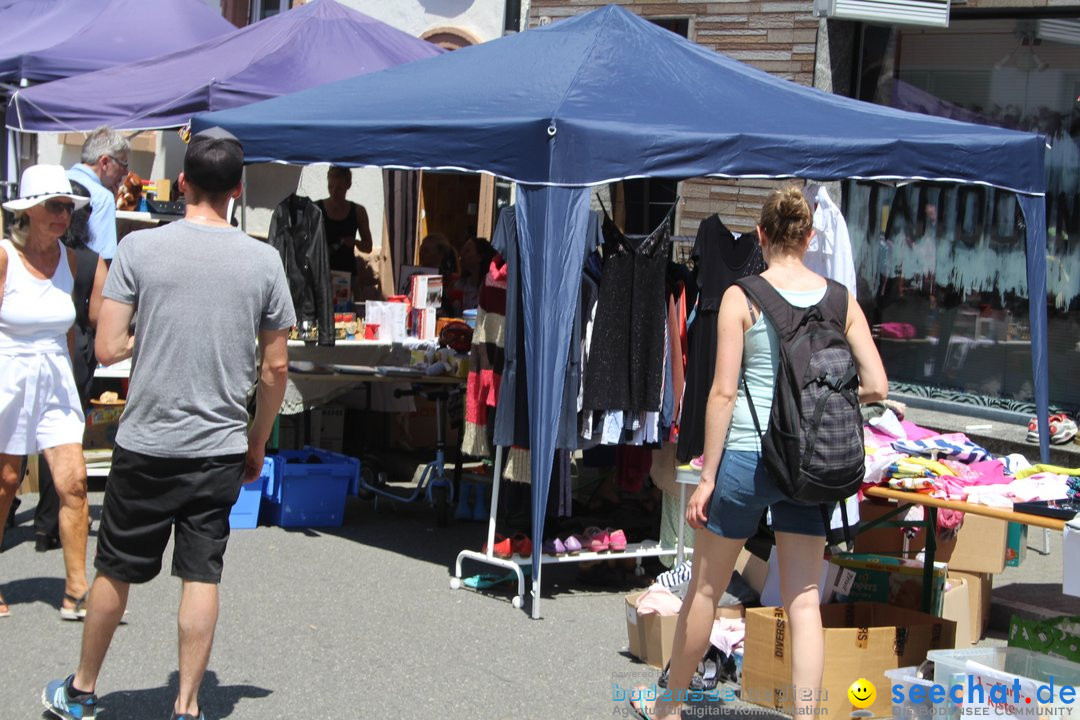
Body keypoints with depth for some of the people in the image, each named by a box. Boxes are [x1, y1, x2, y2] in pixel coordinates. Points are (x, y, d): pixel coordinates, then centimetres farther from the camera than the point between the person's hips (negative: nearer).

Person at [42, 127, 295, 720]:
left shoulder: (140, 248, -7)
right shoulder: (263, 261, -1)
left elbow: (108, 349, -9)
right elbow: (275, 367, 3)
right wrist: (257, 445, 15)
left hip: (146, 445, -1)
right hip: (221, 449, 1)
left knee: (115, 572, 12)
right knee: (202, 577, 7)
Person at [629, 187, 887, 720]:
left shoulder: (742, 297, -7)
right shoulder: (840, 299, 2)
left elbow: (724, 392, -11)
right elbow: (876, 386, -1)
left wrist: (706, 477, -7)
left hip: (747, 455, -3)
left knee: (705, 588, 14)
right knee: (804, 600, 6)